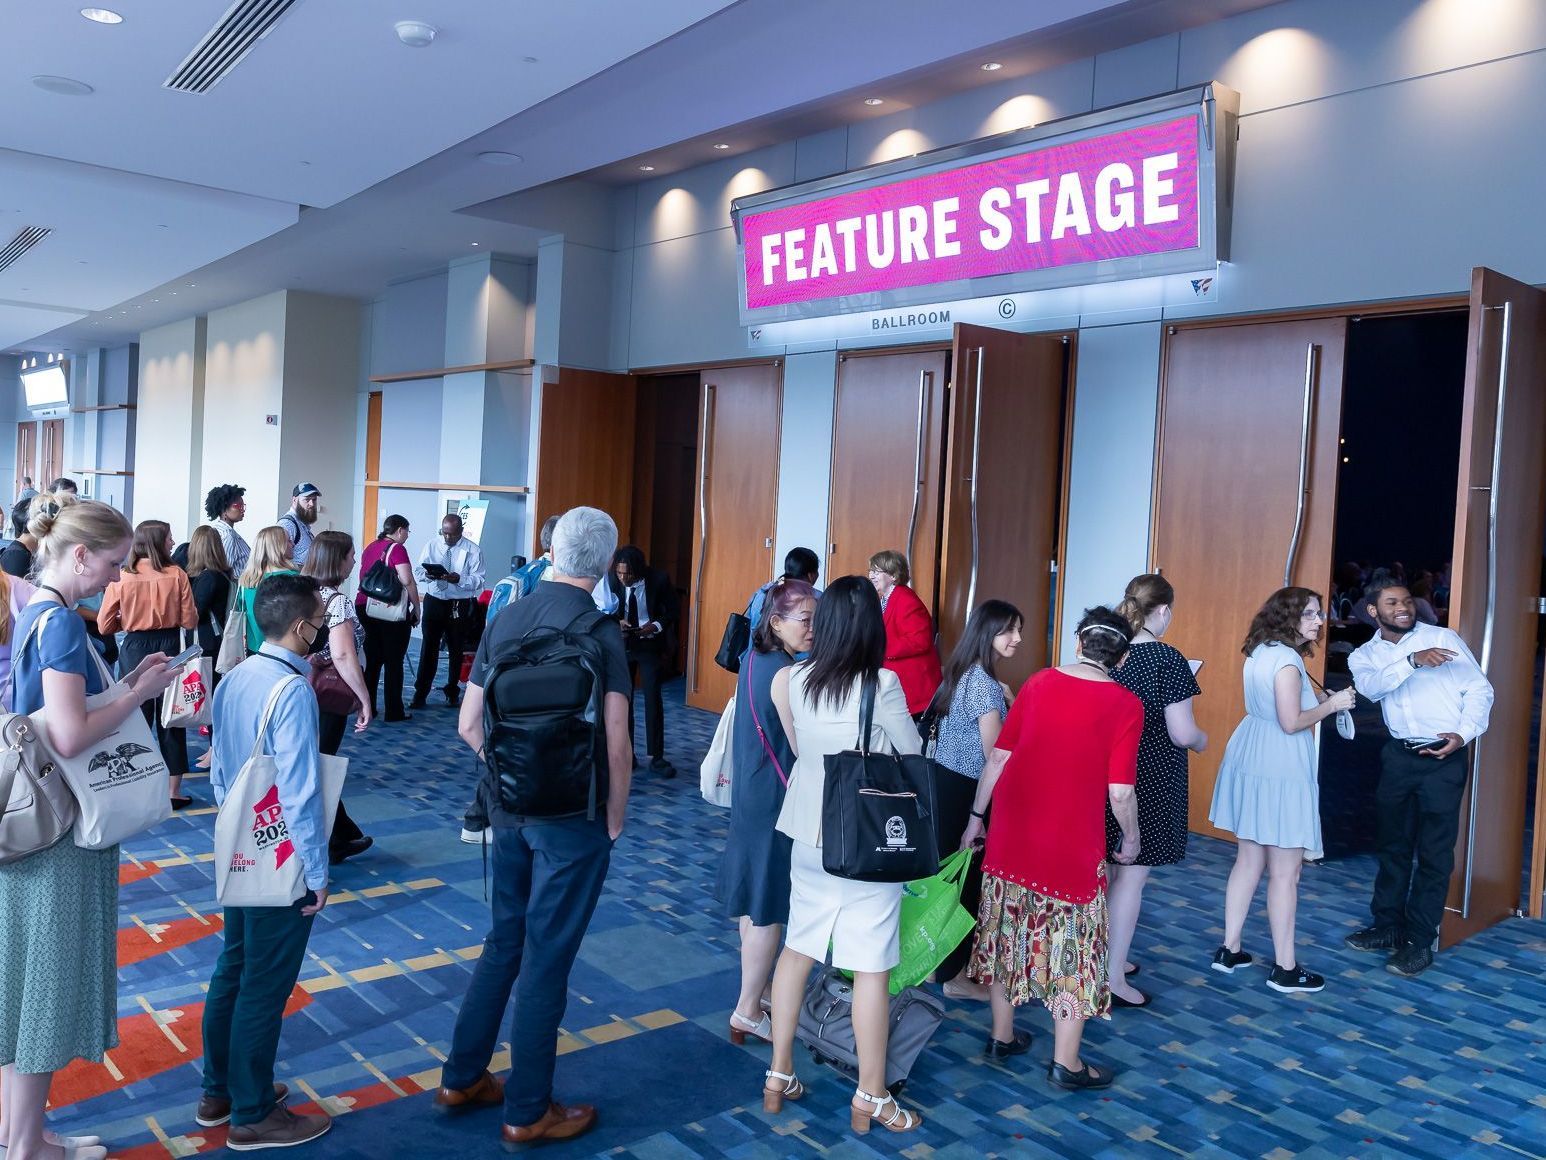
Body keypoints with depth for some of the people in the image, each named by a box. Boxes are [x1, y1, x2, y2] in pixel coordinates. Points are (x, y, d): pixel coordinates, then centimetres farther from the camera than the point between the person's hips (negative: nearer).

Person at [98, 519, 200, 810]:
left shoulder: (121, 577, -6)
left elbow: (104, 625, -3)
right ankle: (173, 791, 13)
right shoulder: (176, 575, -8)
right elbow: (189, 622, -6)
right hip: (169, 649, -1)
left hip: (134, 651, 1)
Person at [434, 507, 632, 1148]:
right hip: (572, 818, -6)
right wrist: (615, 817, -4)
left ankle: (462, 1078, 33)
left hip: (509, 808, 6)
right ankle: (528, 1112, 19)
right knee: (547, 959, 6)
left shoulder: (505, 619, 1)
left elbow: (469, 725, 5)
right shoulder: (601, 632, -15)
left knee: (504, 941, 21)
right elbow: (616, 743, -18)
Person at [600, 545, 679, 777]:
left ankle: (656, 758, 5)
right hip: (622, 643, 2)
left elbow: (671, 611, -4)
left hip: (650, 644, -2)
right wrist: (617, 621, -19)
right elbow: (608, 609, 2)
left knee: (653, 700, -1)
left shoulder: (659, 579, -17)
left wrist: (656, 625, -22)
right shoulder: (611, 579, -13)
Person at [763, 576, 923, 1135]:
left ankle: (778, 1076, 26)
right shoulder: (882, 684, -17)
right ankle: (870, 1098, 16)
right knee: (871, 967, 5)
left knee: (797, 949, 16)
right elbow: (913, 753, -3)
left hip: (809, 836, 5)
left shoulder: (792, 679, -2)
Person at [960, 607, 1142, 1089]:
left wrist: (976, 815, 13)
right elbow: (1120, 793, -11)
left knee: (1008, 933, 16)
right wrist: (1131, 838, 7)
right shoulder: (1125, 705, -8)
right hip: (1073, 844, -4)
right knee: (1072, 946, 9)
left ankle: (1002, 1036, 30)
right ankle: (1066, 1062, 16)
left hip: (1012, 834, 4)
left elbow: (997, 759, 4)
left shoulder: (1039, 683, 3)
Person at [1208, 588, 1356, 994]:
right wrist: (1332, 704, -8)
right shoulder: (1286, 660, -17)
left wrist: (1317, 699, 15)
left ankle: (1229, 950, 22)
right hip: (1280, 771, -9)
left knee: (1249, 861, 16)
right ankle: (1285, 968, 9)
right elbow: (1291, 723, -20)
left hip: (1251, 763, 9)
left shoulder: (1260, 651, 11)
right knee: (1284, 873, 0)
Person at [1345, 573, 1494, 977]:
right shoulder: (1365, 656, 5)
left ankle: (1419, 942, 11)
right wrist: (1413, 660, -32)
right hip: (1399, 756, 4)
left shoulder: (1443, 638, -2)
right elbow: (1373, 686, -17)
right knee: (1392, 845, 15)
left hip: (1443, 758, -3)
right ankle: (1388, 926, 29)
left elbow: (1479, 688, -4)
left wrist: (1464, 733, -17)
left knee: (1434, 853, 2)